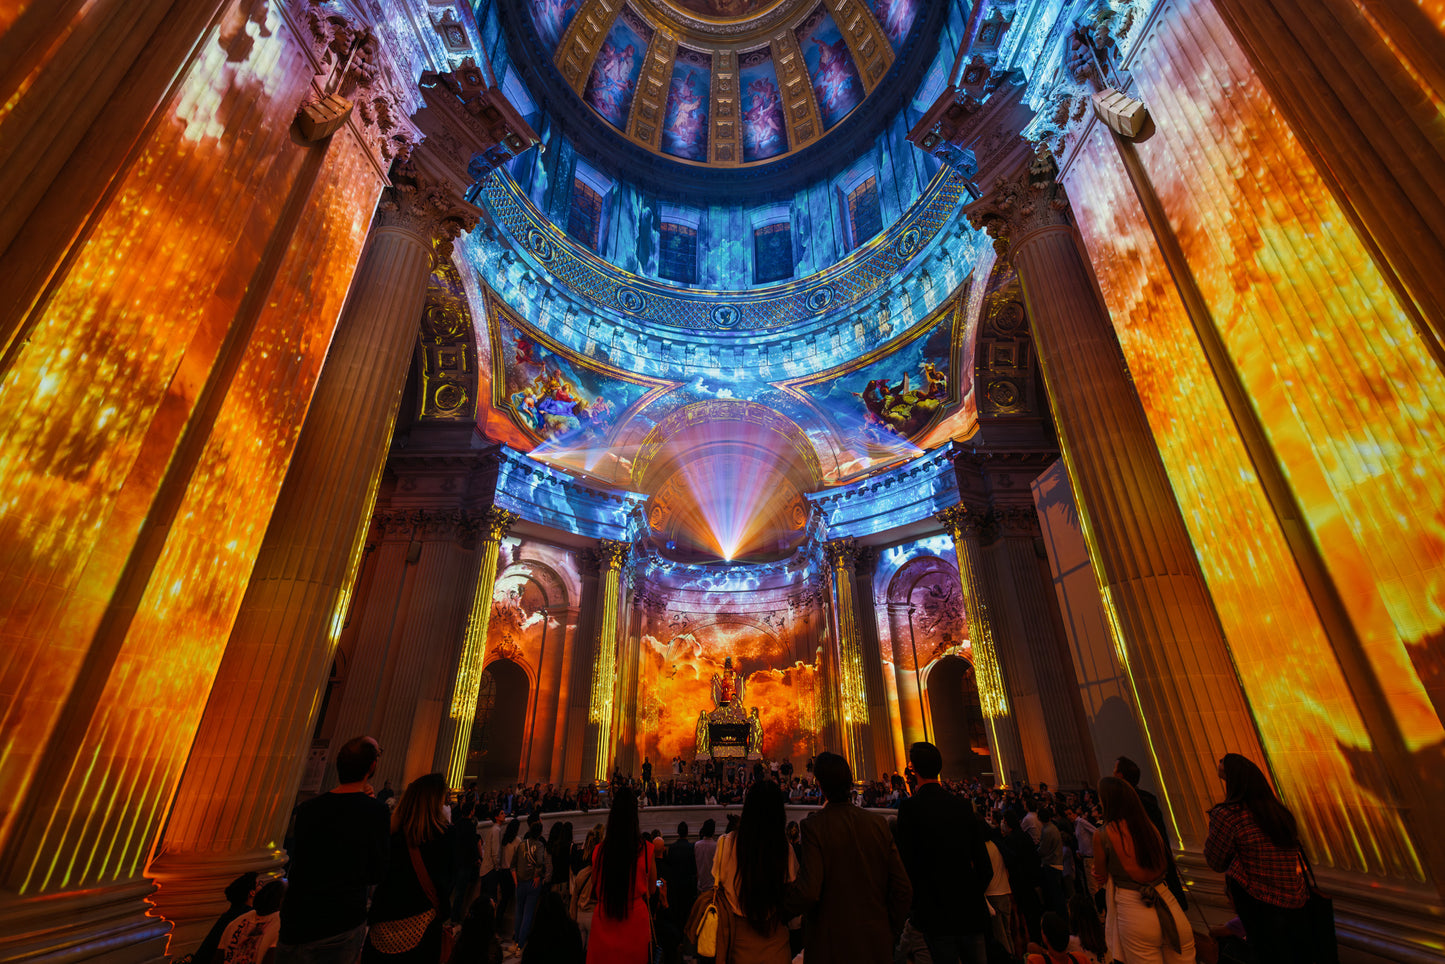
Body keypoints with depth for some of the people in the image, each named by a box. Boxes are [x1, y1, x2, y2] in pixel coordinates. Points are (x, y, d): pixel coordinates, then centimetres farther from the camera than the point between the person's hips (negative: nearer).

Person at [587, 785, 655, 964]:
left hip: (603, 924, 2)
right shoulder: (646, 849, -13)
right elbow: (650, 890, 1)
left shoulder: (599, 850, -8)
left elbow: (595, 891, 7)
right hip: (635, 921, -2)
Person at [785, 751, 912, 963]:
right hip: (876, 945, 4)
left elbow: (808, 892, -24)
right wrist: (892, 933, 13)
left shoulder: (814, 826, -18)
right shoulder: (878, 823, -5)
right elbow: (903, 889, -2)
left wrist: (781, 910, -4)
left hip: (832, 946, -3)